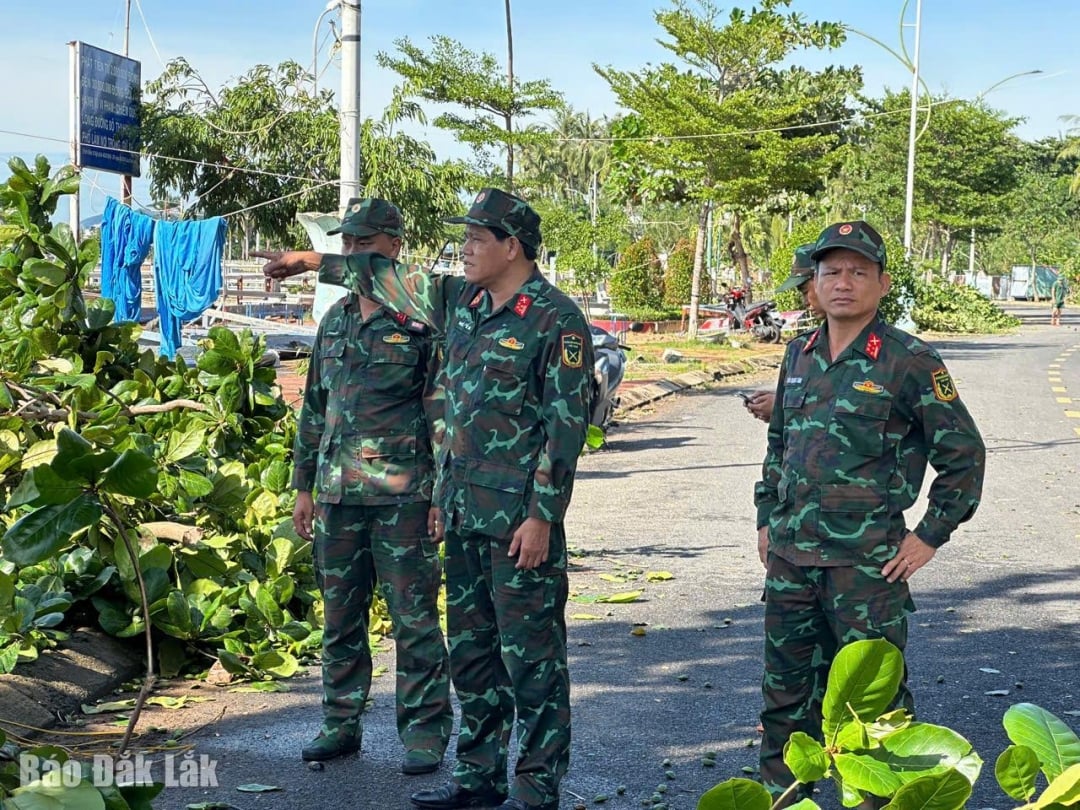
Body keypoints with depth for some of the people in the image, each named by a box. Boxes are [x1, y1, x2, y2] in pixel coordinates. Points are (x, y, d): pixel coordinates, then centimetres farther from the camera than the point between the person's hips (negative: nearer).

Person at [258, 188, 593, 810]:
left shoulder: (556, 321, -12)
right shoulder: (459, 302, 12)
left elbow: (567, 425, -15)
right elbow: (391, 279, 28)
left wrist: (543, 515, -18)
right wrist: (315, 263, 33)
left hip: (521, 517, -8)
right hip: (464, 511, 8)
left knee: (530, 653, -2)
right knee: (470, 646, 14)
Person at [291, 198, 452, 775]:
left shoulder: (422, 318, -5)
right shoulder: (334, 322, 14)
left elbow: (444, 412, -8)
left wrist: (443, 493, -12)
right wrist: (305, 486, 16)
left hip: (402, 494, -6)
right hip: (337, 492, 6)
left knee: (414, 618, 0)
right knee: (340, 617, 12)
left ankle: (425, 732, 9)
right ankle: (341, 723, 24)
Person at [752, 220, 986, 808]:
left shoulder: (908, 362, -8)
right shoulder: (799, 356, 10)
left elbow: (963, 452, -5)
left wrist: (930, 536, -6)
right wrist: (767, 519, 17)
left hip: (867, 560, -6)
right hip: (790, 555, 6)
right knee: (786, 687, 15)